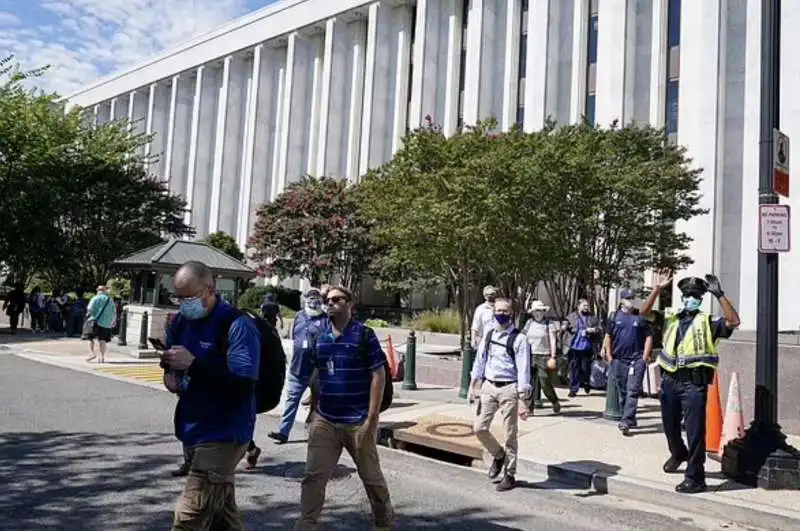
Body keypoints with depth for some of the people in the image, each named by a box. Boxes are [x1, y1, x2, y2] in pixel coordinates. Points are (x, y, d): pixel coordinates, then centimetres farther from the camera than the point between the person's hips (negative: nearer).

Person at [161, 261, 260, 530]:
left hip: (223, 436, -8)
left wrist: (193, 364, -27)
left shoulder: (238, 326, -18)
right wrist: (169, 372, 1)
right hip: (195, 431, 8)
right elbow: (171, 360, 24)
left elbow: (243, 386, -25)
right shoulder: (182, 322, 6)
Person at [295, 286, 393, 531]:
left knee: (371, 476, 13)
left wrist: (372, 418, -14)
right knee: (313, 476, 3)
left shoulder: (364, 334, -9)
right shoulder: (318, 336, 5)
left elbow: (378, 376, -11)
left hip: (358, 421, -4)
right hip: (324, 421, 4)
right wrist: (314, 410, 12)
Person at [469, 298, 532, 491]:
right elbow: (480, 361, 15)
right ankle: (498, 455, 33)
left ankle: (509, 475, 21)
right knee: (480, 428, 5)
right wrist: (474, 386, 14)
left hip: (509, 389, -5)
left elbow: (523, 370, -13)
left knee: (510, 435, 5)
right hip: (488, 387, 5)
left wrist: (523, 400, -17)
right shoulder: (489, 335, 8)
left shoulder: (518, 338, -10)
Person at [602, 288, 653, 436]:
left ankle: (626, 422, -13)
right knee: (621, 391, 10)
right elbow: (608, 336, 9)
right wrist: (609, 356, 2)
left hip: (637, 359, -2)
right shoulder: (614, 316, 7)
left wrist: (645, 357, -5)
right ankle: (630, 419, 24)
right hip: (618, 359, 3)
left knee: (632, 391, -10)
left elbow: (648, 337, 2)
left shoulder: (641, 316, 3)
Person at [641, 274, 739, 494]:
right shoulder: (669, 319, 13)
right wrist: (658, 289, -1)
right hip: (670, 380, 5)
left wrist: (719, 294, -16)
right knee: (670, 425, 20)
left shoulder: (708, 322, 3)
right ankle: (678, 454, 49)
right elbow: (645, 312, 5)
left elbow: (733, 321, -13)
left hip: (694, 382, -4)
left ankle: (695, 477, 3)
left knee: (695, 431, -5)